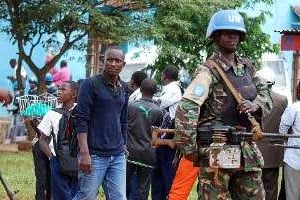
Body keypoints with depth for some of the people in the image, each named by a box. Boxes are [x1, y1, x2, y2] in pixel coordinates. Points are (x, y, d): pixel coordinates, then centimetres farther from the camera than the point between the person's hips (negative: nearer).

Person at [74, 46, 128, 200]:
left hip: (118, 156, 6)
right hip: (95, 155, -6)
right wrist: (84, 153, -17)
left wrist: (123, 146, 17)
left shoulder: (123, 89, 14)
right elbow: (81, 120, -10)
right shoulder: (90, 84, -5)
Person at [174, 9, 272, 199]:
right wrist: (189, 148, -19)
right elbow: (186, 109, -16)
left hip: (247, 150, 7)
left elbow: (266, 94, 20)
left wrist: (255, 105, -4)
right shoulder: (209, 71, -8)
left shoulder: (247, 67, 15)